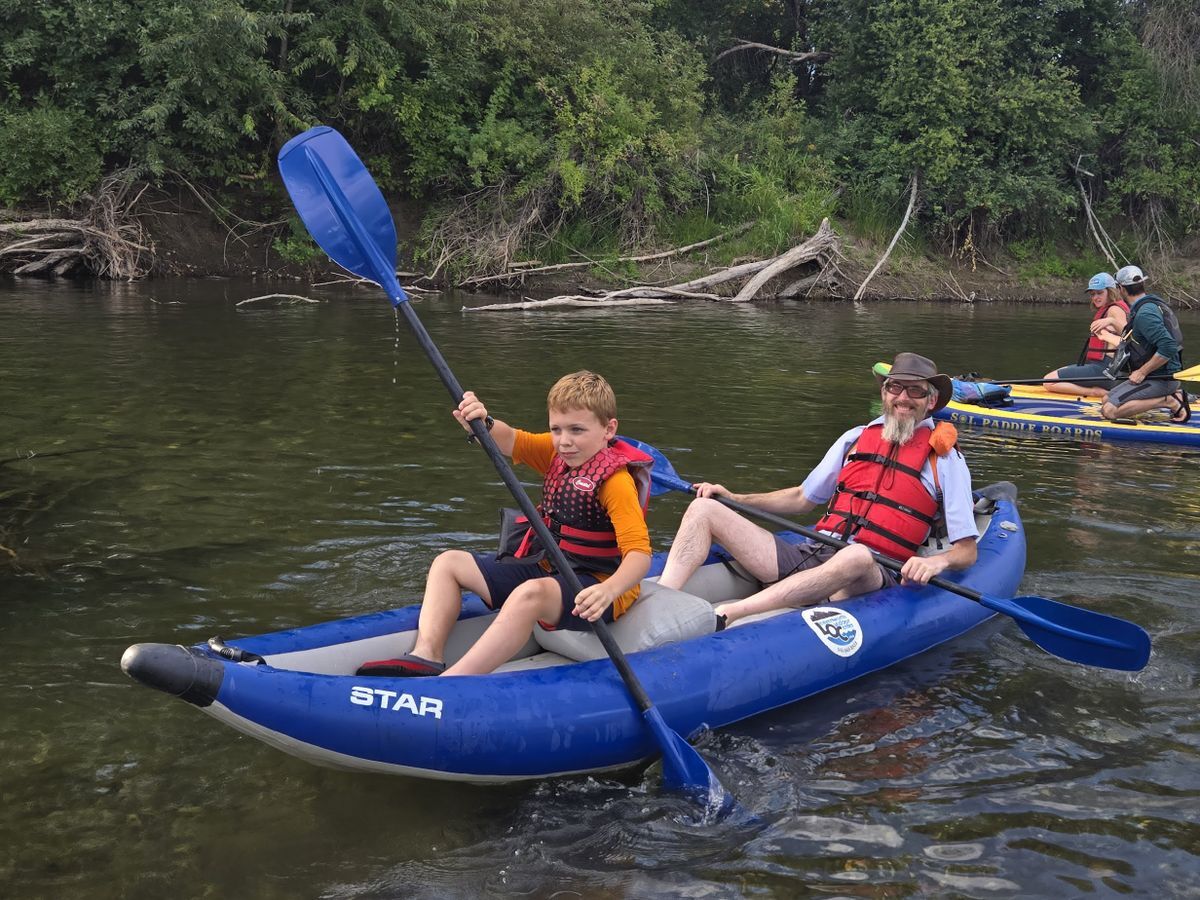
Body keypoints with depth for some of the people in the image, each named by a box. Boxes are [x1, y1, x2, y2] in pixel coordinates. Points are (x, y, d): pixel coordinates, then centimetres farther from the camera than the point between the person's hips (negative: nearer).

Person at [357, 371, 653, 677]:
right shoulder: (557, 454, 4)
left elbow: (639, 554, -28)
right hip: (546, 568, 9)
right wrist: (483, 424, -22)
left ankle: (452, 682, -47)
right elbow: (511, 441, 2)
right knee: (449, 562, 7)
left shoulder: (616, 481, -20)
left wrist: (609, 591, -47)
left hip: (593, 586, -9)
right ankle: (427, 655, -15)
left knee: (531, 593, -41)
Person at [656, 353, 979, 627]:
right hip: (810, 554, 5)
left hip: (871, 575, -5)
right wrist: (734, 498, 16)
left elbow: (967, 551, 4)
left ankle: (723, 616, -50)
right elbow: (803, 498, 27)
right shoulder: (856, 438, 20)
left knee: (856, 556, -44)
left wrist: (936, 561, -19)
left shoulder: (945, 459, 8)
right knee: (703, 509, -6)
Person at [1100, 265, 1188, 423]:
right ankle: (1172, 393, 8)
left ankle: (1168, 401, -13)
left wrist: (1142, 372, -20)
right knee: (1106, 400, 11)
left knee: (1109, 411, -19)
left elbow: (1169, 348, -30)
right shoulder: (1153, 303, 14)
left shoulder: (1144, 314, -20)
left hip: (1159, 379, -10)